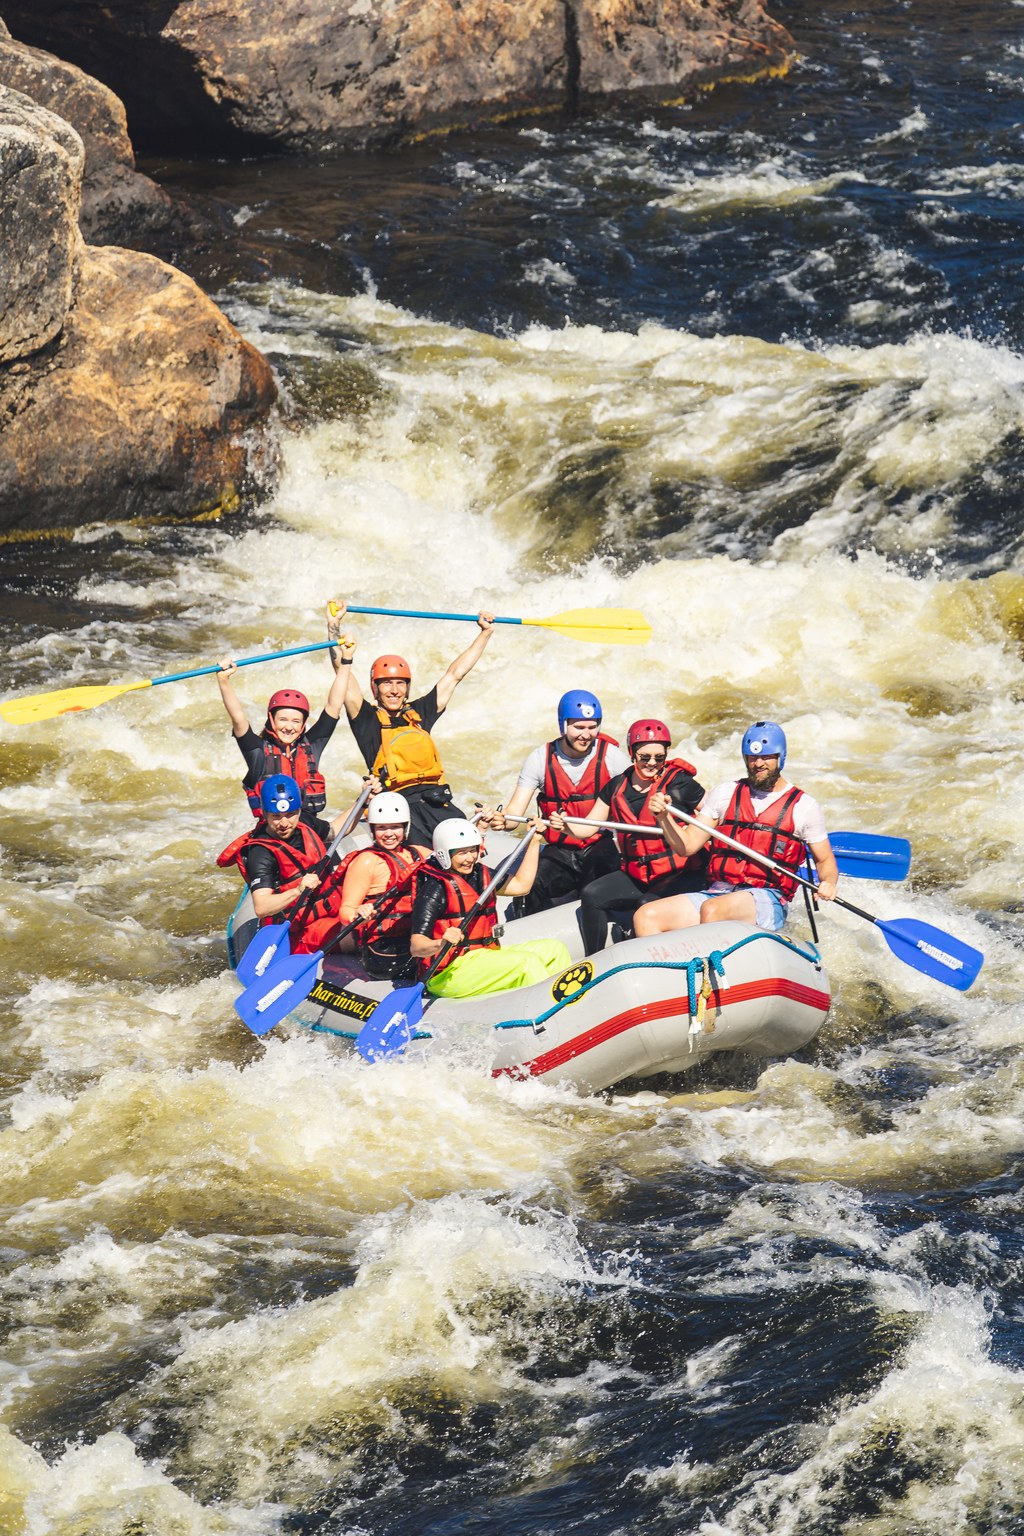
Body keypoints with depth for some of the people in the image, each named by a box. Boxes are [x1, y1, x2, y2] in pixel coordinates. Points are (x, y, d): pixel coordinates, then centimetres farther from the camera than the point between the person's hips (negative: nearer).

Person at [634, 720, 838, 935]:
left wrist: (828, 883, -9)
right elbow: (687, 845, 12)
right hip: (714, 894, 5)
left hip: (768, 902, -4)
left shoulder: (804, 806, 6)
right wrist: (663, 817, -6)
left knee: (711, 910, -37)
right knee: (645, 917, -18)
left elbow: (825, 860, 14)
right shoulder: (725, 793, 14)